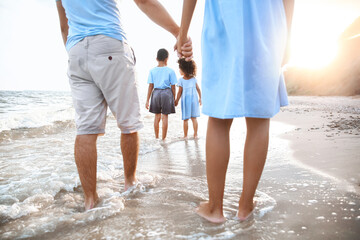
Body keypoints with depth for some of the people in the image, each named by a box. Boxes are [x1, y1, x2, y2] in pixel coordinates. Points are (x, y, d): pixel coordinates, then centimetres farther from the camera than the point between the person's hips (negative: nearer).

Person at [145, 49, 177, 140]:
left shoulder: (152, 71, 3)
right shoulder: (170, 71, -2)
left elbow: (150, 86, 1)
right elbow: (173, 87, -1)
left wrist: (147, 100, 4)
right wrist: (174, 99, 10)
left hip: (156, 93, 2)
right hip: (167, 93, -2)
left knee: (157, 116, 14)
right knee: (165, 116, 3)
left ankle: (156, 137, 23)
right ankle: (163, 138, 8)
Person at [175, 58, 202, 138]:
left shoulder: (181, 80, -11)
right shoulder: (193, 78, -1)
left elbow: (180, 92, -9)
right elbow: (198, 89, 2)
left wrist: (176, 101, 1)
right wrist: (200, 98, 13)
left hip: (185, 100, -3)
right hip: (194, 99, 3)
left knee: (186, 119, 5)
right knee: (194, 118, 10)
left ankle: (185, 135, 11)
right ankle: (195, 134, 15)